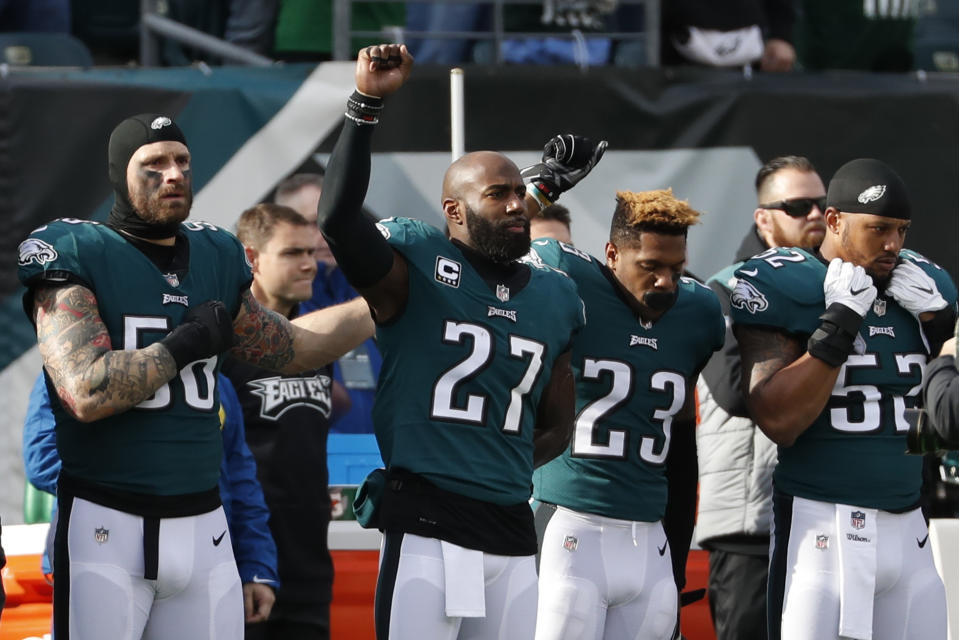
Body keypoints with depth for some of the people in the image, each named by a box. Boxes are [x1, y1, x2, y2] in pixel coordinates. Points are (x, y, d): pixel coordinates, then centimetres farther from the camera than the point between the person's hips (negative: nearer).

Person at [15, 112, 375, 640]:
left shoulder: (216, 259, 12)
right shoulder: (75, 256, -7)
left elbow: (288, 348, 28)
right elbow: (88, 393, -19)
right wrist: (188, 343, -11)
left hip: (202, 530, 6)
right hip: (107, 528, -6)